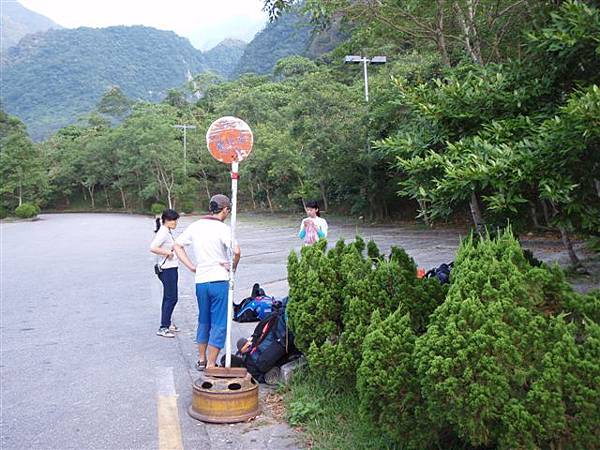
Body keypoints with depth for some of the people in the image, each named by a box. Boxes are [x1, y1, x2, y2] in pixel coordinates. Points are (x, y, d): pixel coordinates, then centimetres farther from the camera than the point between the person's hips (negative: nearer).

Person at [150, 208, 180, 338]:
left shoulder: (167, 232, 13)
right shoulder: (163, 233, -17)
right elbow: (153, 248, -28)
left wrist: (173, 248, 10)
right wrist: (168, 253, -21)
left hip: (170, 269, 10)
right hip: (167, 269, -10)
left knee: (168, 298, 17)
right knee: (171, 298, -6)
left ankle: (167, 323, 28)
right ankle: (163, 328, -1)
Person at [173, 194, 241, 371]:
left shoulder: (195, 226, 6)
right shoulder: (223, 228, -12)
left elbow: (177, 245, 13)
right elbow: (236, 251, -26)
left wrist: (191, 267, 10)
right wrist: (233, 267, -7)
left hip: (200, 281, 6)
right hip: (219, 281, -6)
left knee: (203, 321, 21)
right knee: (219, 323, 4)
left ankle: (201, 359, 31)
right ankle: (211, 364, 8)